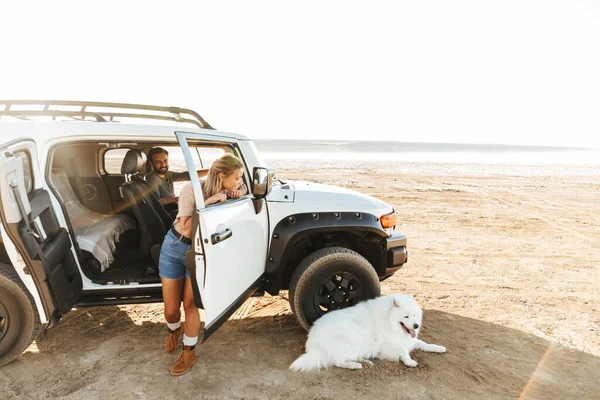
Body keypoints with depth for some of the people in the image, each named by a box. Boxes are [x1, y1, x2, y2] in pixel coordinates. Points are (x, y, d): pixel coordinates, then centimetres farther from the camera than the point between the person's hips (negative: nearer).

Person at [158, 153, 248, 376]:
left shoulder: (228, 194, -12)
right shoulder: (192, 190, -24)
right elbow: (187, 230, -25)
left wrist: (238, 194, -18)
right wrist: (207, 204, -36)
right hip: (175, 248, -1)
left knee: (190, 305, 0)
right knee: (171, 309, 8)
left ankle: (189, 353, 23)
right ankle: (174, 330, 44)